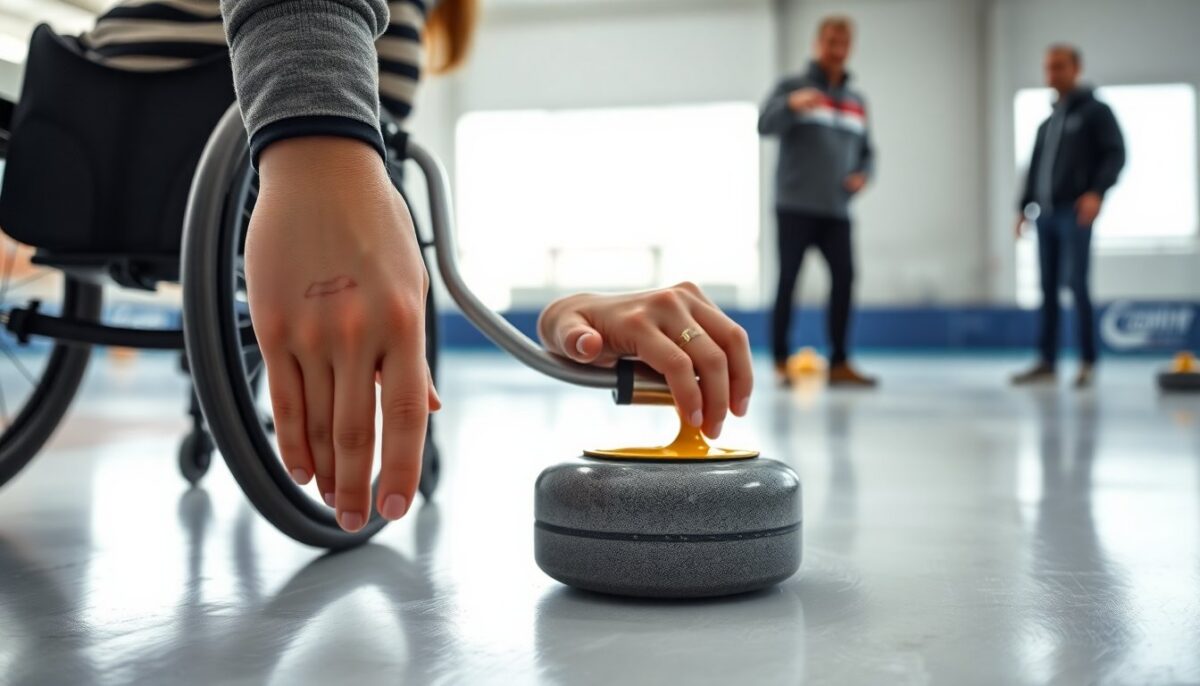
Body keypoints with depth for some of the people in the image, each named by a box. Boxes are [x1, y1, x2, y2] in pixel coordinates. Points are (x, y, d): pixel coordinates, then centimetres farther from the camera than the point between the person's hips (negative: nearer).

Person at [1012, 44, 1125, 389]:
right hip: (1046, 214, 7)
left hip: (1076, 212, -7)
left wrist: (1097, 191, -20)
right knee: (1048, 286, 6)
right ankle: (1047, 361, 11)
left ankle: (1087, 361, -4)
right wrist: (1024, 206, 18)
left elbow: (1115, 153, -7)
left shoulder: (1095, 111, 1)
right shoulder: (1048, 121, 22)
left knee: (1076, 282, -12)